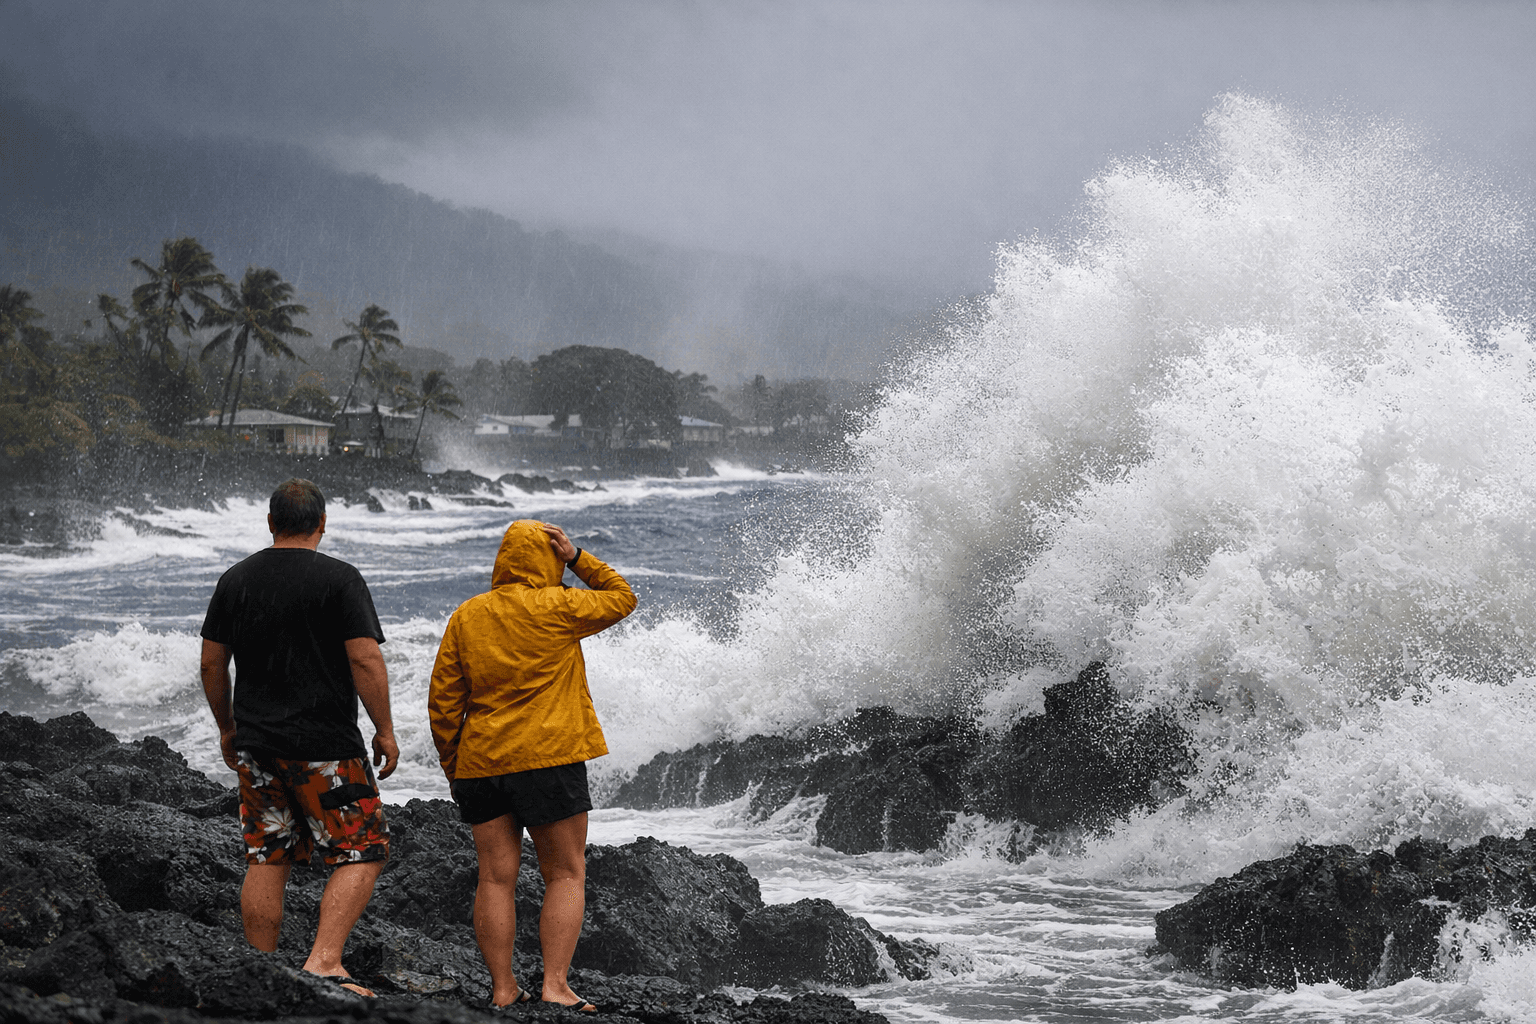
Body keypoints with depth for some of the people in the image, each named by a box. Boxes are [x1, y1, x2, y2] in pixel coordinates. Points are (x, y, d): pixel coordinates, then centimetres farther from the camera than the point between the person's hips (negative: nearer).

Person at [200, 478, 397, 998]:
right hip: (325, 747, -5)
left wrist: (227, 729, 22)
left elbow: (212, 664, 10)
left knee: (267, 859, 11)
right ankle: (324, 962, -11)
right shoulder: (339, 578, -8)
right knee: (361, 853, 2)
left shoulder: (235, 579, 7)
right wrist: (385, 730, -5)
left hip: (257, 746, 5)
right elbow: (366, 661, -14)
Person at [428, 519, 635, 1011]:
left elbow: (443, 701, 7)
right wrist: (577, 558, 8)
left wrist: (451, 767, 16)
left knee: (496, 877, 6)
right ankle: (555, 986, -5)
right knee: (566, 875, 3)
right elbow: (622, 598, 11)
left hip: (480, 763, 4)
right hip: (548, 758, -4)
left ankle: (502, 989, 6)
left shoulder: (466, 616, 7)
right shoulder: (556, 607, -5)